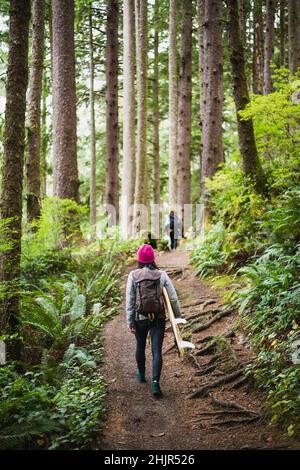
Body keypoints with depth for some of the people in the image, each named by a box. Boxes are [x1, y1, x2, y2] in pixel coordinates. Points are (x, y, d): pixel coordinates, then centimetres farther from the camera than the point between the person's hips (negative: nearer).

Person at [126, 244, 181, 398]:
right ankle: (155, 383, -12)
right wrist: (178, 316, 9)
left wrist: (130, 322, 0)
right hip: (159, 318, 0)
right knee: (157, 351, 2)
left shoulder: (133, 275, -7)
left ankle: (141, 374, 43)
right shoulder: (162, 275, -5)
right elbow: (173, 297, -4)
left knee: (140, 346, 23)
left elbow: (129, 300, -7)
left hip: (140, 318, 1)